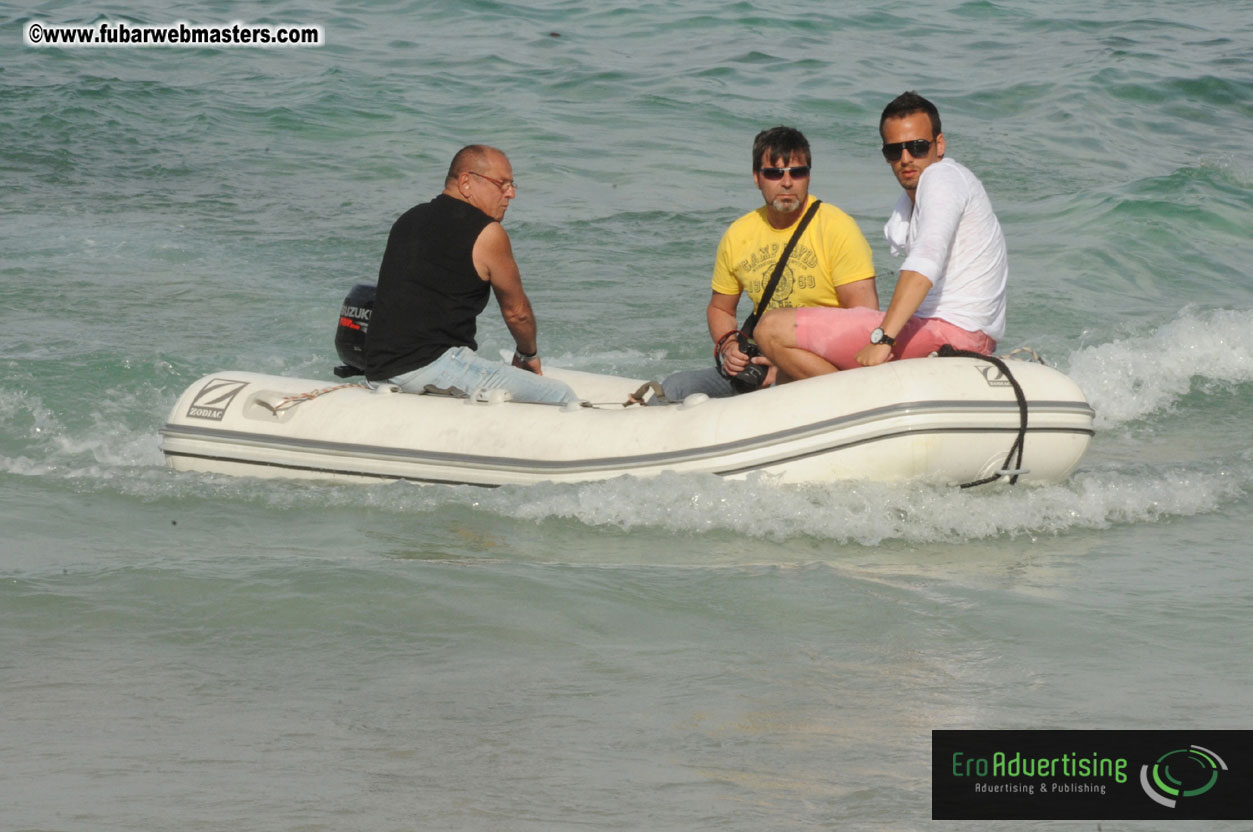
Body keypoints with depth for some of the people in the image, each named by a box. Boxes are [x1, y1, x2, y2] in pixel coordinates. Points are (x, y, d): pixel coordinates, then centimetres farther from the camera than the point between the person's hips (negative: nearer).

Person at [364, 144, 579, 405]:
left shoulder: (408, 220, 20)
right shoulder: (487, 233, -4)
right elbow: (516, 312, 8)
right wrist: (529, 355, 28)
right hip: (433, 364, -9)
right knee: (561, 397, -5)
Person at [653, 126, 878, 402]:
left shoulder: (837, 228, -6)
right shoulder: (737, 236, 10)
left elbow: (865, 314, -13)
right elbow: (719, 309, 26)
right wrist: (728, 345, 1)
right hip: (761, 366, 5)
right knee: (673, 388, -13)